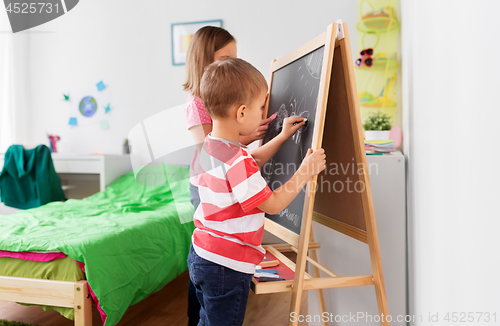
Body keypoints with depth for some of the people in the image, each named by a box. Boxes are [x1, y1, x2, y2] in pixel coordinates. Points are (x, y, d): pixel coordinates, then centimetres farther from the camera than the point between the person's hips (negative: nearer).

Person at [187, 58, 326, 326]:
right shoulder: (236, 162, -28)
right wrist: (305, 171, -13)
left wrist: (282, 136, 18)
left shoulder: (210, 145, 3)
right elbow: (273, 204, -20)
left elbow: (252, 163, 18)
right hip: (226, 267, -9)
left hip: (201, 255, 9)